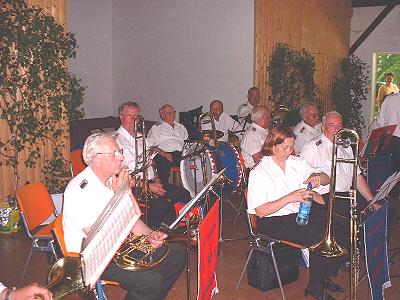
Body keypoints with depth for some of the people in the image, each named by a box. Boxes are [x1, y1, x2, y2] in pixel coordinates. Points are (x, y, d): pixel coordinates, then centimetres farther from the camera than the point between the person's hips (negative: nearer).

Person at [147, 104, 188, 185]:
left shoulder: (181, 127, 30)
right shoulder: (156, 128, 16)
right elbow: (151, 146, 3)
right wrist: (164, 154, -13)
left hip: (182, 154, 3)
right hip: (165, 155, -3)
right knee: (163, 161, -38)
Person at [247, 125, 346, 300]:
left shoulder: (297, 162, 8)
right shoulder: (259, 173, -10)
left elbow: (327, 179, 13)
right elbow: (260, 211, -16)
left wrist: (318, 177, -12)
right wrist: (289, 198, -24)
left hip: (301, 212, 7)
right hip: (274, 222, -6)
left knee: (338, 231, -14)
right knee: (319, 238, -25)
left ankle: (327, 277, 6)